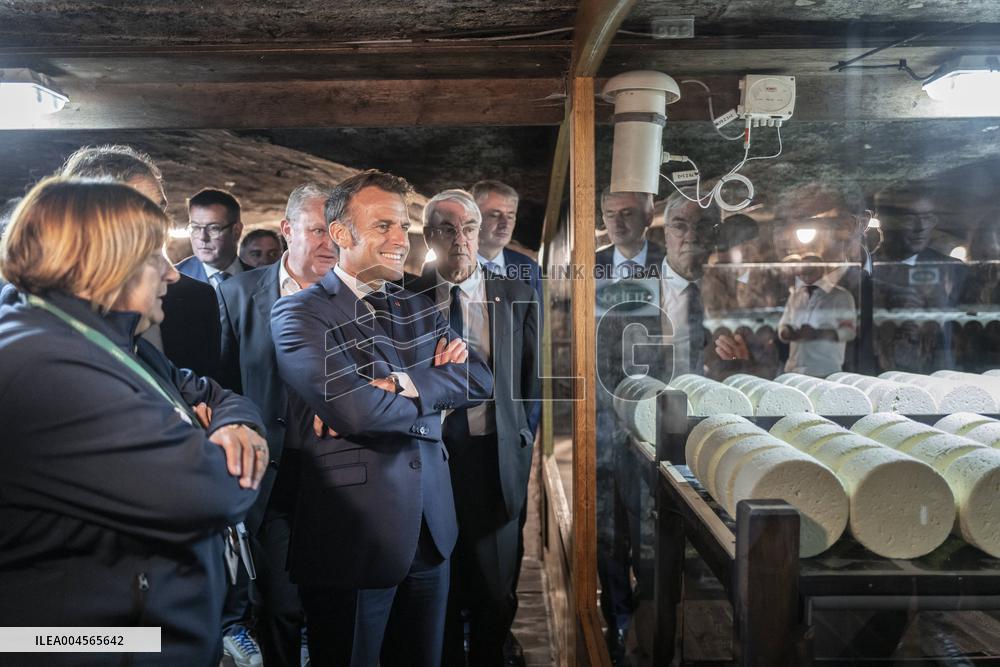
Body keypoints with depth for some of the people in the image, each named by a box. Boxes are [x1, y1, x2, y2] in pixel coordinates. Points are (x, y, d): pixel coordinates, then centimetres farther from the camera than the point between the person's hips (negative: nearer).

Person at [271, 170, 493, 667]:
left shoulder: (419, 309, 12)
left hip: (432, 531, 6)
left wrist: (403, 384, -18)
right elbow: (356, 410, -23)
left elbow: (480, 379, -2)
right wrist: (435, 391, -7)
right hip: (354, 534, -6)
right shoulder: (298, 314, -8)